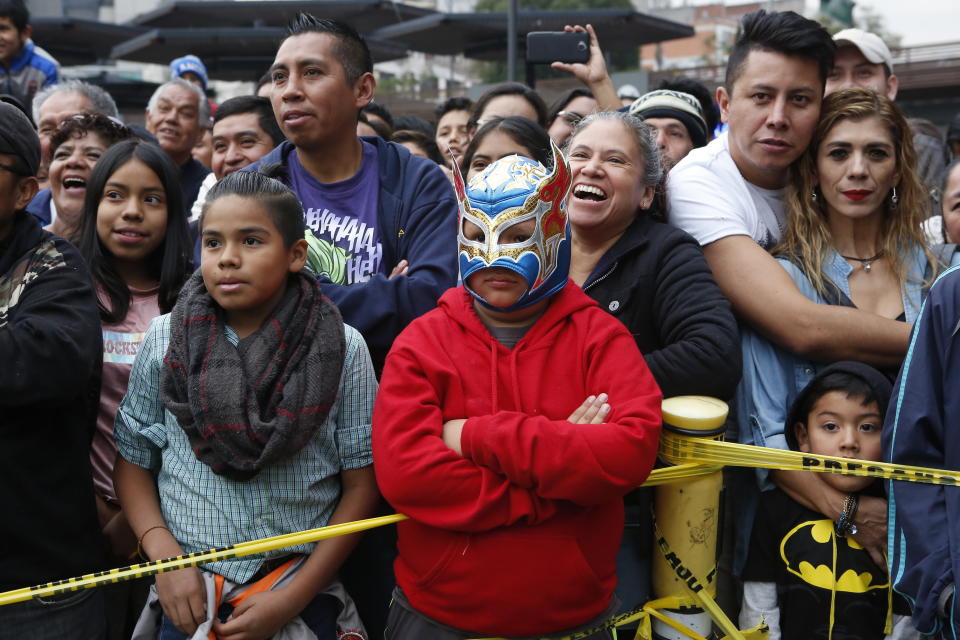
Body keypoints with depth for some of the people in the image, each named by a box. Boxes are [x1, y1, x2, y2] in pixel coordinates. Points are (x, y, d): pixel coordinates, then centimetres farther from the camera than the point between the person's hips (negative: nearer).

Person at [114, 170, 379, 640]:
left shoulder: (342, 348, -7)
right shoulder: (165, 339, -3)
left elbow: (361, 482, -6)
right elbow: (133, 459, 3)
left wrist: (293, 598, -12)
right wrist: (166, 559, -11)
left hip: (303, 595, -1)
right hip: (189, 599, 1)